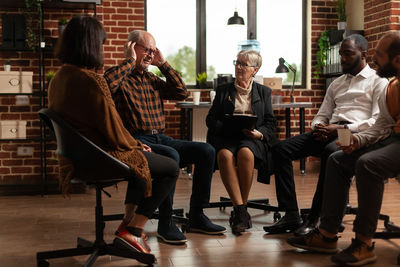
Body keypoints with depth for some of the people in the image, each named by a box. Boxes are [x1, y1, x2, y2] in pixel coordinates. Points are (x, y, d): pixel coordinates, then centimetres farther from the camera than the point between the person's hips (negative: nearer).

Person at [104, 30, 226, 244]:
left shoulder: (152, 80, 22)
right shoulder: (122, 78, 0)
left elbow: (181, 93, 15)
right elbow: (107, 83, -25)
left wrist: (163, 64, 11)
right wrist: (130, 61, -11)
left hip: (161, 139, 8)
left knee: (206, 151, -7)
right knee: (171, 155, -36)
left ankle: (196, 216, -1)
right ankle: (165, 223, -23)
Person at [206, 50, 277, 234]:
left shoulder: (263, 92, 19)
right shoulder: (223, 90, 20)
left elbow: (270, 123, 12)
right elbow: (210, 119, 12)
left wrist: (259, 133, -10)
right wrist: (229, 127, -8)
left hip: (252, 139, 0)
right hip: (225, 138, 1)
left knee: (245, 153, -36)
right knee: (225, 155, -35)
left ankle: (239, 211, -26)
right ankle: (241, 210, -36)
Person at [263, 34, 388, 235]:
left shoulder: (378, 81, 7)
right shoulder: (336, 84, 28)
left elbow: (378, 121, -6)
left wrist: (341, 128, -16)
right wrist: (318, 127, -1)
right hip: (328, 133, 7)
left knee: (331, 151, -41)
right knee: (281, 149, -15)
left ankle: (314, 218, -32)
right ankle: (291, 215, -21)